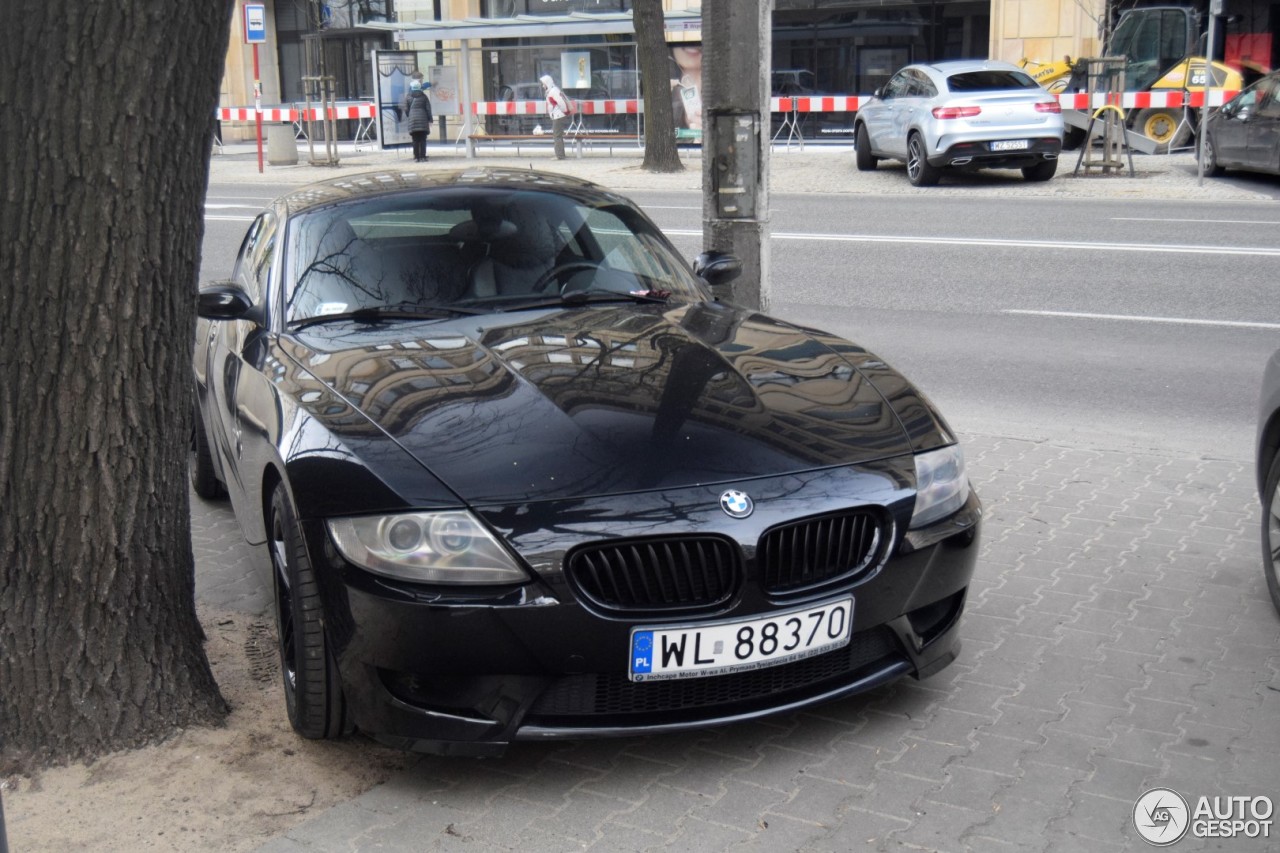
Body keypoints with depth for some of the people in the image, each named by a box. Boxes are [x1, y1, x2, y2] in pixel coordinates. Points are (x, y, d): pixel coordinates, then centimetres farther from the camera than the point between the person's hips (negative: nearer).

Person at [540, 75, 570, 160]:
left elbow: (562, 102, -25)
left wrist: (565, 112, -12)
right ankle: (560, 155, 20)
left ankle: (560, 156, -6)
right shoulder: (550, 91, 15)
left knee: (558, 136, -8)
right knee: (557, 135, 14)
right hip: (556, 117, 11)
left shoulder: (553, 91, -17)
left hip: (559, 117, -11)